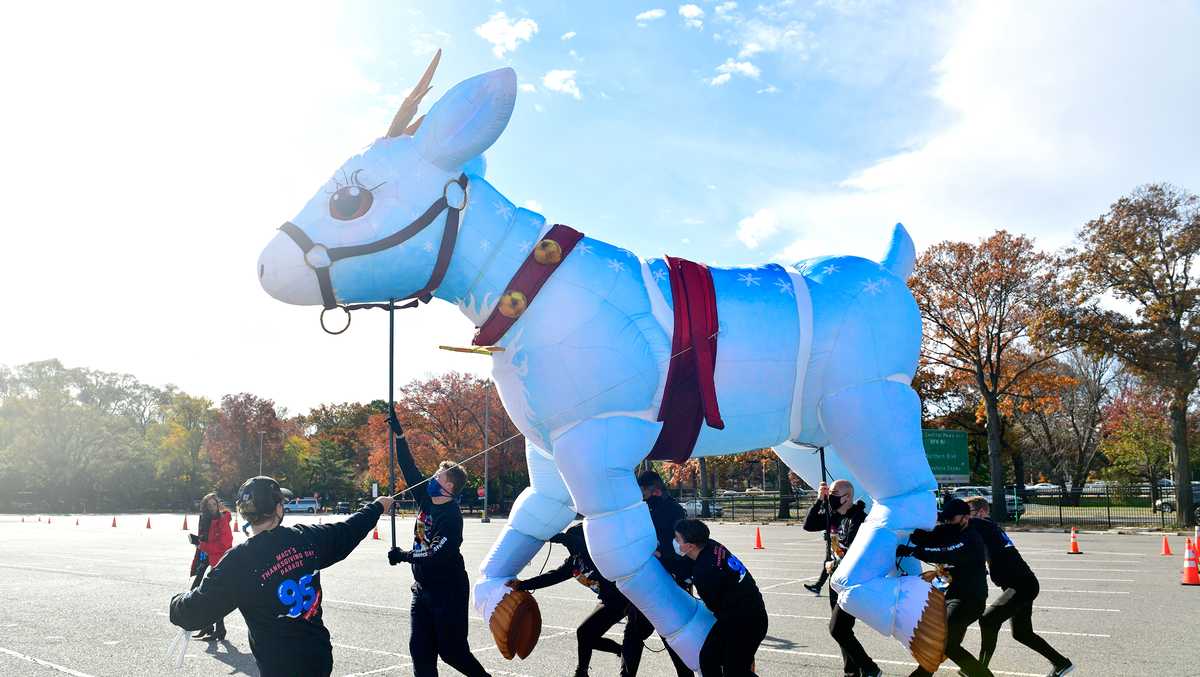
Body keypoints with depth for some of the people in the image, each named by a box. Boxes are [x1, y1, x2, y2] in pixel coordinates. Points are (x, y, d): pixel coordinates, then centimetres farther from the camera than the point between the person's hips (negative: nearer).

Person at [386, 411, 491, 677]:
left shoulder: (451, 517, -20)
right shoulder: (426, 499, 2)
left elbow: (435, 556, -25)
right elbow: (409, 468, 5)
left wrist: (403, 555, -14)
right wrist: (399, 435, 0)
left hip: (449, 592, -8)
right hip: (423, 590, 8)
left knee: (452, 651, 2)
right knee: (420, 650, 5)